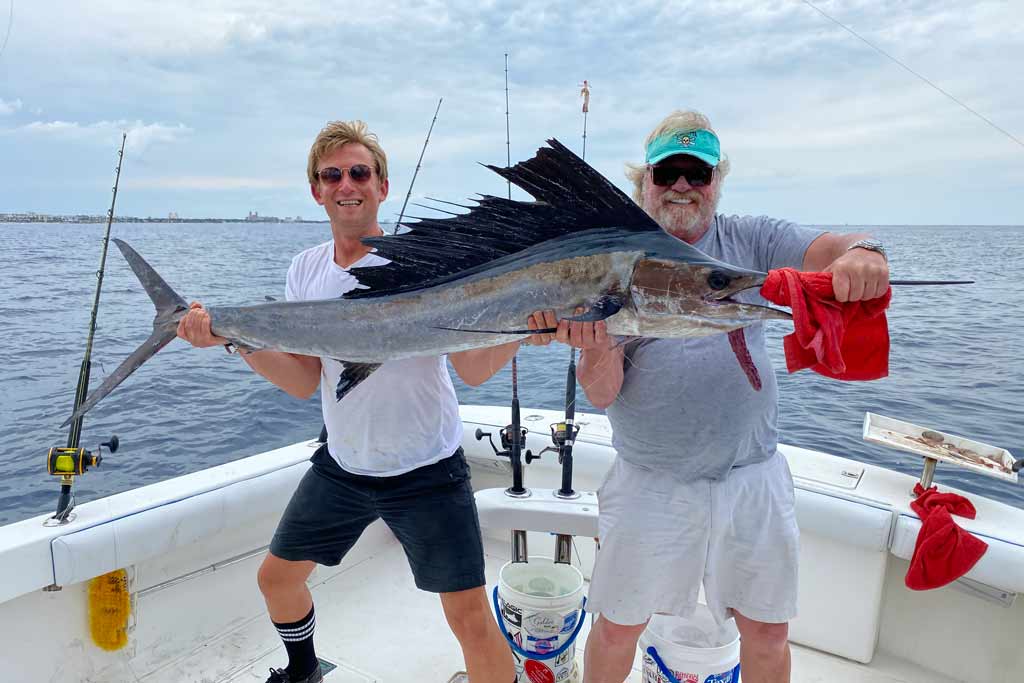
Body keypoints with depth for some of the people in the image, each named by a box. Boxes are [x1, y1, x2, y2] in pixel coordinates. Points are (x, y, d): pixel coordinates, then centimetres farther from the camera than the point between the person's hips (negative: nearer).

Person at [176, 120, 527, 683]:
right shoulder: (306, 270, 3)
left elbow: (472, 369, -17)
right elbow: (305, 382, 0)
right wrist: (234, 338, -14)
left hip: (425, 470, -5)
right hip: (340, 466, 6)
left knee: (471, 619, -8)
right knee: (277, 577, 20)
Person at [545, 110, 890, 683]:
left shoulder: (751, 240, 2)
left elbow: (833, 250, -13)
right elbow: (601, 394, -9)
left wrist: (863, 254, -36)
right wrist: (596, 348, -30)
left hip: (752, 475, 2)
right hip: (650, 482, -1)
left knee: (768, 632, 15)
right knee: (618, 628, 11)